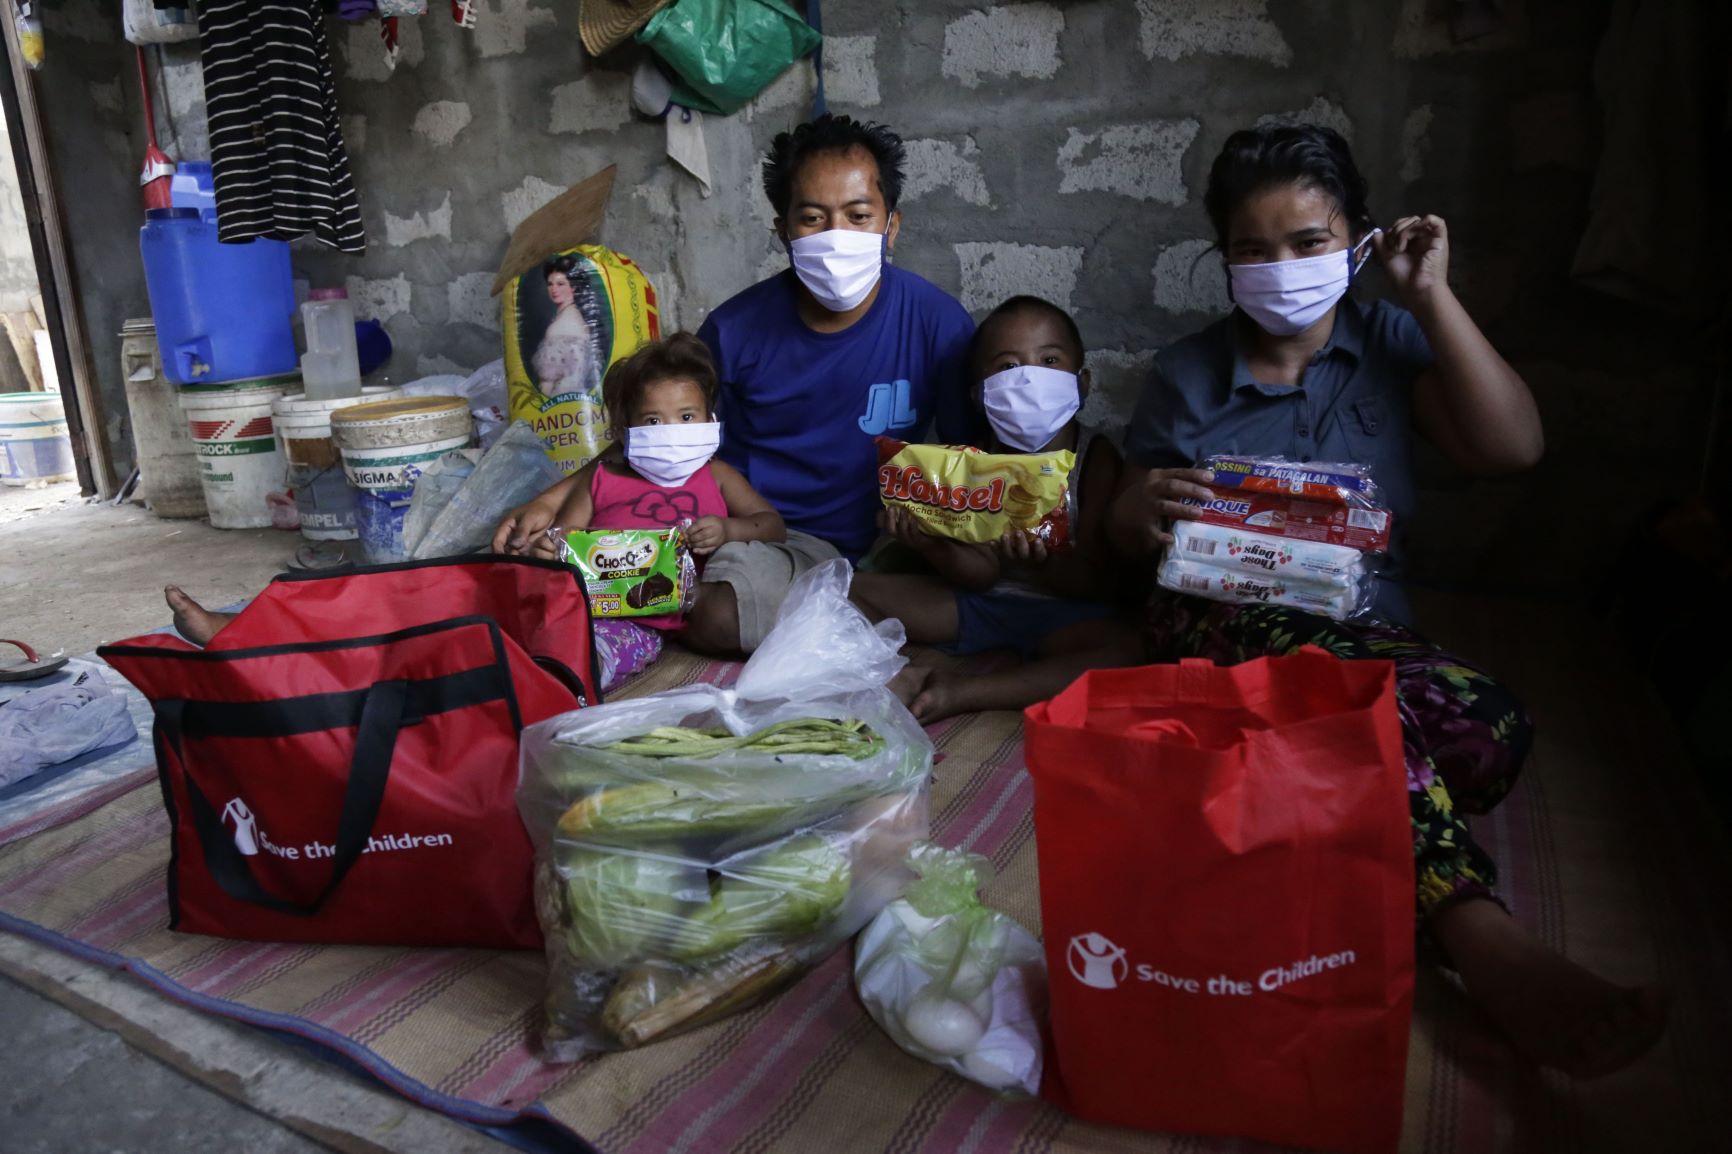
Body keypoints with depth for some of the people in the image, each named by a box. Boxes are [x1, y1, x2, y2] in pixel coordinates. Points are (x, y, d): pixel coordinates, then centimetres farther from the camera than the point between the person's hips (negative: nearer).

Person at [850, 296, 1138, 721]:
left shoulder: (1096, 458, -8)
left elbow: (1091, 580, -11)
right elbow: (982, 572, -6)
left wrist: (1043, 562, -34)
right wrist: (931, 545, -27)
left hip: (1062, 609, -3)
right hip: (977, 601, 4)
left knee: (1127, 653, -36)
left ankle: (960, 692, -33)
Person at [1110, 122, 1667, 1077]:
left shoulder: (1391, 343, 13)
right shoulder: (1186, 374, 10)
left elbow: (1511, 448, -2)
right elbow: (1126, 531, 10)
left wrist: (1432, 297, -2)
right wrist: (1143, 508, -16)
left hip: (1366, 625, 3)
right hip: (1221, 621, -2)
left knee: (1495, 728, -31)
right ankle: (1483, 941, -45)